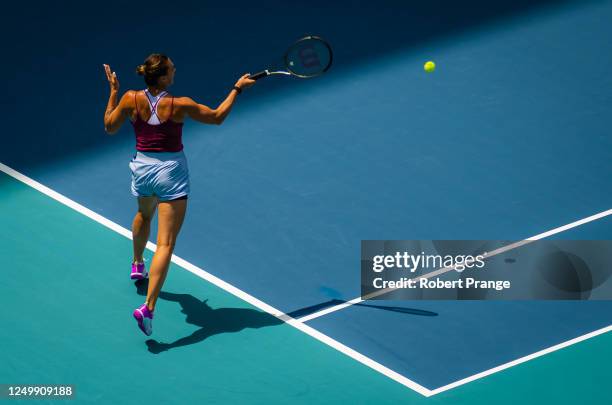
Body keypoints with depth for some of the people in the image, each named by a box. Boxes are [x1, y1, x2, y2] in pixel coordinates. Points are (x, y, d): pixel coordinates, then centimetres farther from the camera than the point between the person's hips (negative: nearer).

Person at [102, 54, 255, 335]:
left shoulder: (131, 99, -10)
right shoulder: (180, 105, -18)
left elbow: (109, 127, 6)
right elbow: (217, 117, -4)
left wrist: (113, 91, 10)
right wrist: (238, 88, 4)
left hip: (142, 169, 5)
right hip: (171, 172, -5)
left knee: (144, 214, 39)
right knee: (165, 244, -7)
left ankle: (137, 264, 63)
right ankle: (148, 308, -19)